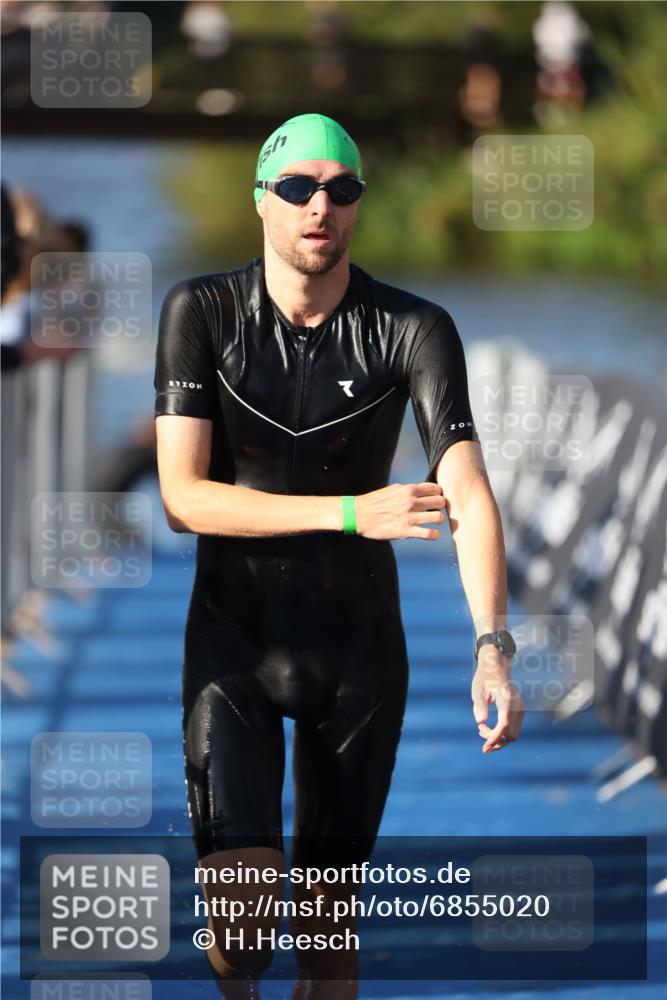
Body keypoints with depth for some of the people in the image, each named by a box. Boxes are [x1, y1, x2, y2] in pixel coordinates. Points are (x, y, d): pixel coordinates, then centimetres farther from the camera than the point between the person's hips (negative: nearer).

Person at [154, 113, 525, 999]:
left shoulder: (414, 328, -9)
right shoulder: (202, 312, -8)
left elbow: (468, 493, -20)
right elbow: (184, 497, -14)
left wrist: (493, 649, -36)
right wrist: (351, 512, -25)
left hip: (359, 644, 1)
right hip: (232, 637, -1)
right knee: (239, 916, -14)